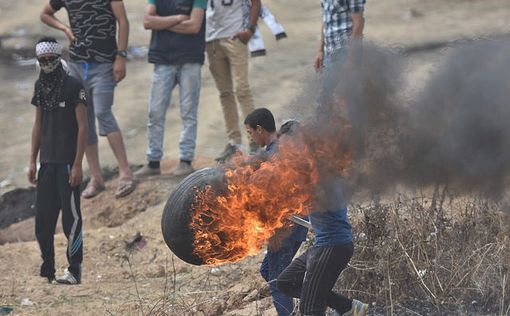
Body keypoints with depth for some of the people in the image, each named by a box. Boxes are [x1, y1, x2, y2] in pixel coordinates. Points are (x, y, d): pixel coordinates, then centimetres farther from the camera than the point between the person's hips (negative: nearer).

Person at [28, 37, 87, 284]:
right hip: (47, 162, 6)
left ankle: (75, 271, -1)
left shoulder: (73, 87, -6)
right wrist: (33, 161, 14)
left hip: (67, 163, -6)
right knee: (43, 218, 4)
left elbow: (82, 127, -8)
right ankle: (47, 271, 10)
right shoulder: (40, 87, 12)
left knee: (71, 216, -4)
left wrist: (77, 164, -13)